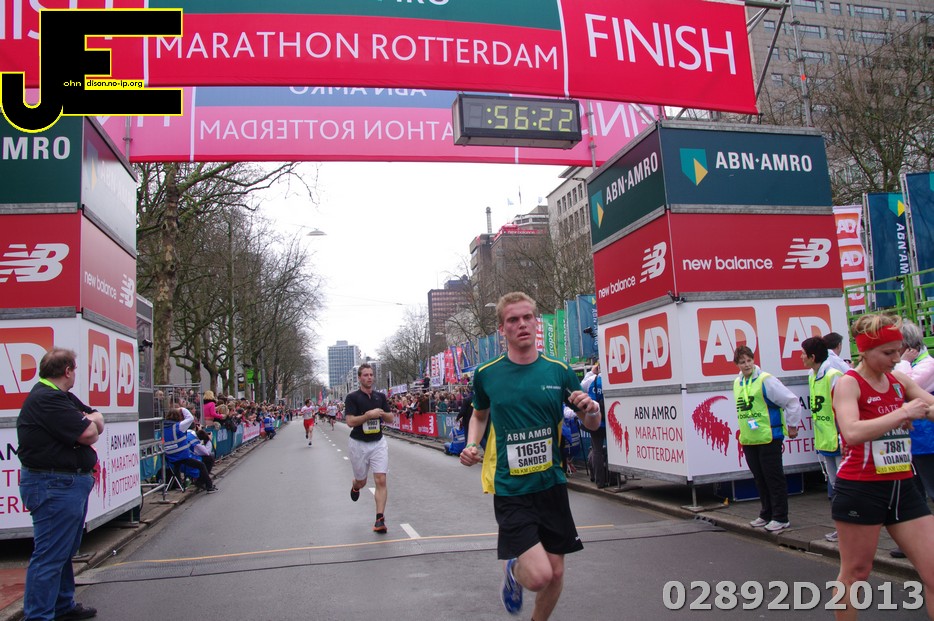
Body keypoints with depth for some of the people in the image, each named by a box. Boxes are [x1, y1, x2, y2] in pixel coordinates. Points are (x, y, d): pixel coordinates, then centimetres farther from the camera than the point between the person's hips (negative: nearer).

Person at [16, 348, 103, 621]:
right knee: (50, 555, -7)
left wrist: (89, 420, -10)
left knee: (66, 551, 22)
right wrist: (89, 422, 0)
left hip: (71, 483, 11)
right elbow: (88, 433, -23)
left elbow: (98, 421, 12)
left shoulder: (63, 397, 15)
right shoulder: (46, 399, -19)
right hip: (54, 486, -11)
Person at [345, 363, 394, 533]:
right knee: (361, 482, 14)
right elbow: (350, 421, -17)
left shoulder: (381, 396, 4)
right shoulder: (352, 397, -8)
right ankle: (355, 486, 52)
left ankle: (380, 519, -7)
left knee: (381, 480, -11)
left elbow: (390, 419, 7)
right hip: (358, 444, -2)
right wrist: (369, 414, -26)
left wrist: (382, 413, -13)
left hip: (378, 443, 2)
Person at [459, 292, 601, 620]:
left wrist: (591, 410, -16)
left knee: (555, 572, 10)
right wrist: (471, 445, -2)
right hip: (510, 490, -2)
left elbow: (591, 424, 7)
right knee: (538, 576, -14)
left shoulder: (559, 371, -2)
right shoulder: (486, 375, -4)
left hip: (552, 485, 3)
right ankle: (512, 569, 23)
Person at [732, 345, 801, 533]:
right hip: (748, 440, 7)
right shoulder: (737, 383, 11)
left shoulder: (766, 380, -12)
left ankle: (780, 518, 7)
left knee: (774, 478, -1)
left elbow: (792, 401, -11)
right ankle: (766, 515, 23)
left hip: (769, 438, -7)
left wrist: (792, 426, -6)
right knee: (760, 479, 13)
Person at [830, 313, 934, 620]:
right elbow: (852, 432, -27)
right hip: (860, 489, -6)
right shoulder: (849, 383, -11)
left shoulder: (899, 380, 8)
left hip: (902, 487, 6)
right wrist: (903, 412, -25)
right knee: (856, 572, 7)